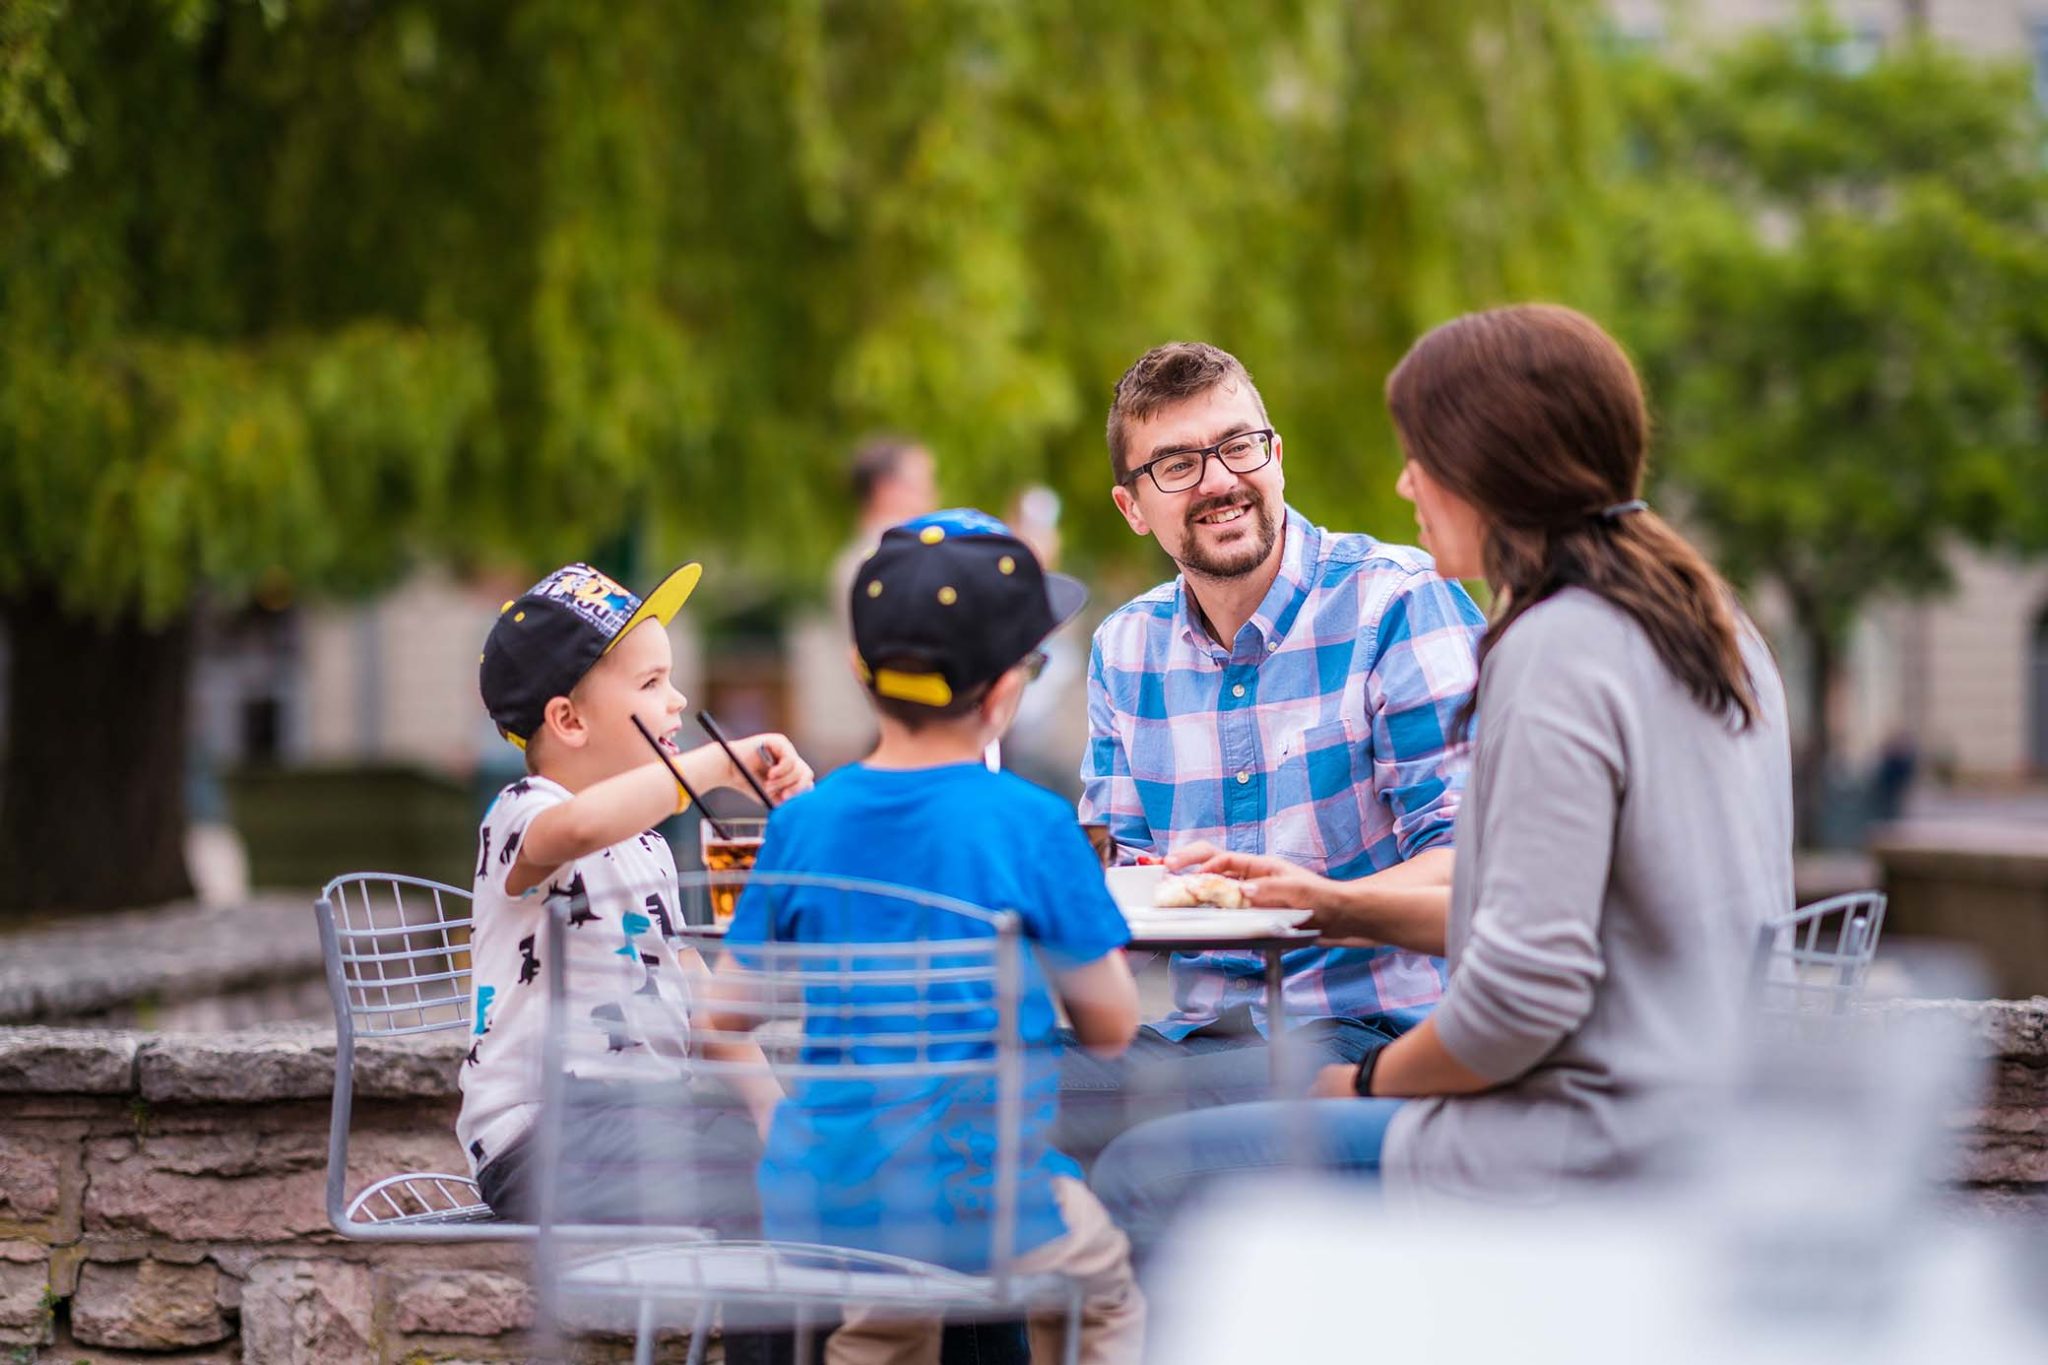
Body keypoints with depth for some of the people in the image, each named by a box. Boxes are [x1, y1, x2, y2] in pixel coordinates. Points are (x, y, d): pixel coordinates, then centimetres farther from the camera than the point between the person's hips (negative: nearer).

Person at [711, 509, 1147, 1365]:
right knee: (1104, 1291, 27)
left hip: (818, 1209, 3)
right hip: (972, 1205, -3)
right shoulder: (1032, 826, -11)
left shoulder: (804, 823, -2)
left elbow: (730, 1011, 7)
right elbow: (1110, 1024, -3)